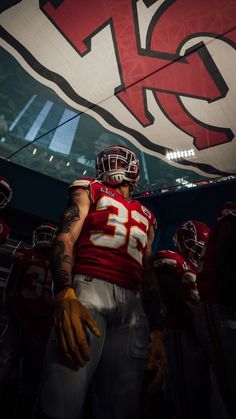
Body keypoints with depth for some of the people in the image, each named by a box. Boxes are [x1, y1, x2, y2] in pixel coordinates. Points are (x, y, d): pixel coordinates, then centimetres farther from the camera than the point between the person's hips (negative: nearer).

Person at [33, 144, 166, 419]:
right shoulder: (90, 191, 16)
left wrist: (155, 331, 14)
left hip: (133, 304, 5)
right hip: (89, 288, -4)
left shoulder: (145, 216, 28)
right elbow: (65, 239, -1)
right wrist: (65, 296, -19)